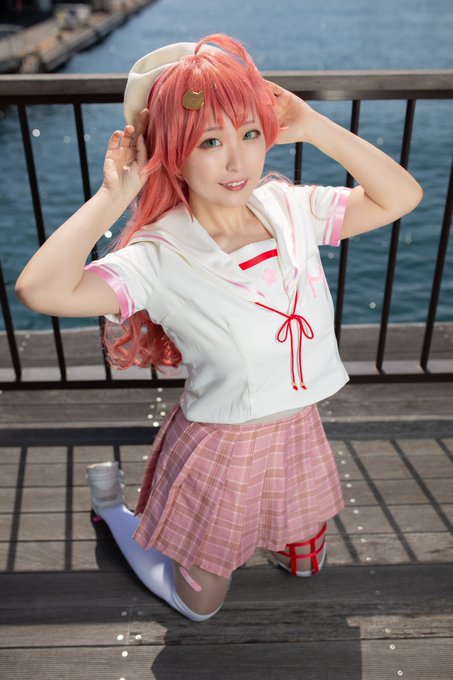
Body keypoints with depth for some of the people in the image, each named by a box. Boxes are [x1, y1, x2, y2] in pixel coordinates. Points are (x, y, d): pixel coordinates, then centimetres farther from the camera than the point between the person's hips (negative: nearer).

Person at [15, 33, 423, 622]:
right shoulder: (161, 254, -25)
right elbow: (41, 289, -38)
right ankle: (110, 498, 39)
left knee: (304, 564, 29)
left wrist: (315, 128, -13)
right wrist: (113, 197, -29)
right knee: (198, 605, 20)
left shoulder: (291, 208, -9)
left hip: (298, 434, 5)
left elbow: (402, 196, -4)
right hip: (218, 448, -5)